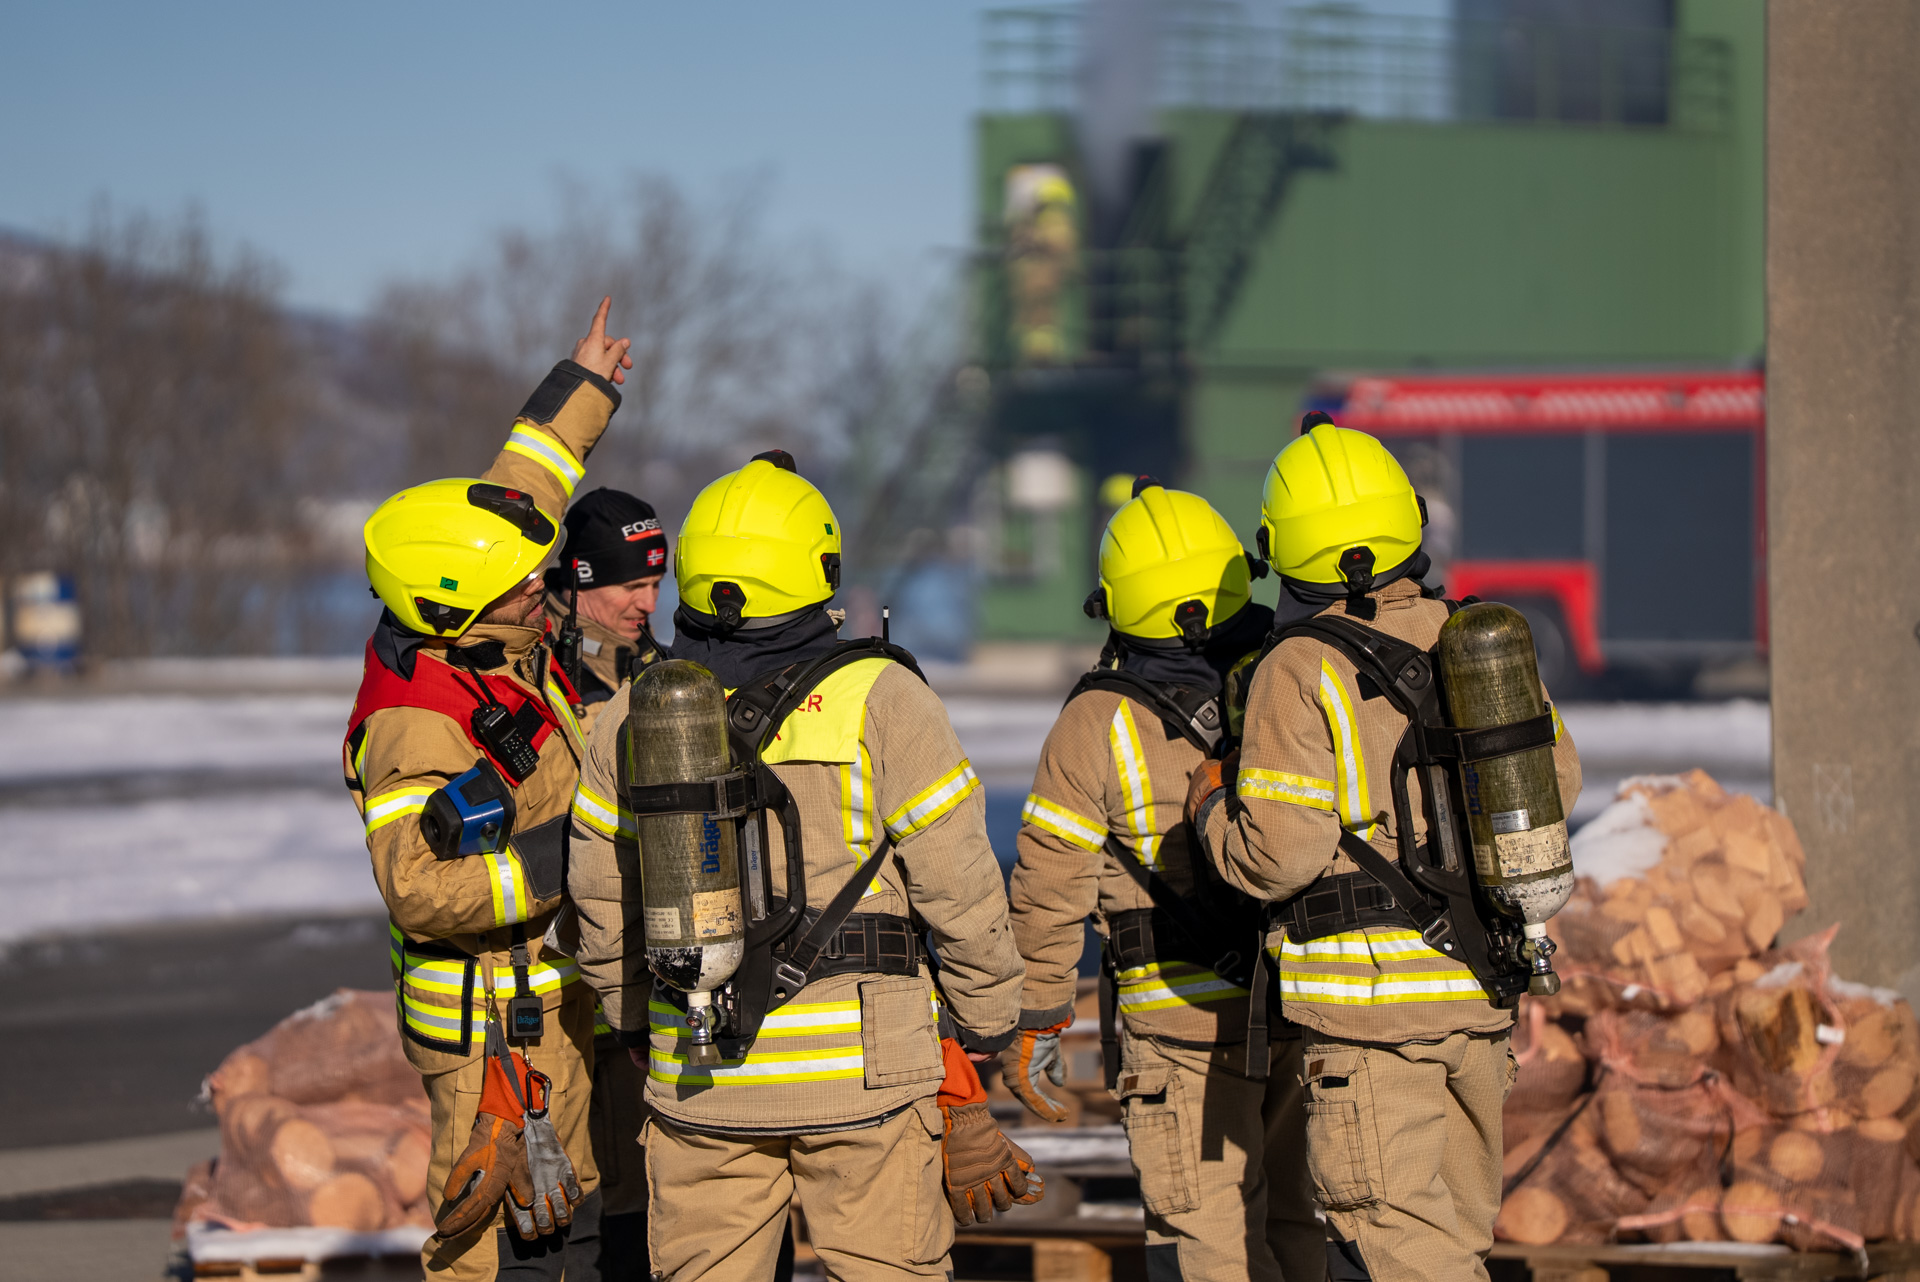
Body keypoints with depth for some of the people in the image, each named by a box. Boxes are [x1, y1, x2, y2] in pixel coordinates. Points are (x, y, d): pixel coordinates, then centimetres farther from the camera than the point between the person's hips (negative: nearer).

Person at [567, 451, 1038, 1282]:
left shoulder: (632, 714, 4)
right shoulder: (878, 701, -8)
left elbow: (603, 904, 11)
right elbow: (961, 892, -7)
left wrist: (639, 1029, 25)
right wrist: (989, 1024, 7)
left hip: (698, 1083, 3)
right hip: (862, 1072, -3)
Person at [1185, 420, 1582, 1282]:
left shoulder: (1301, 673, -13)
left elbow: (1280, 855, -18)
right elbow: (1553, 778, 16)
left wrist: (1212, 809, 2)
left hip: (1369, 995, -6)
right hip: (1480, 987, 7)